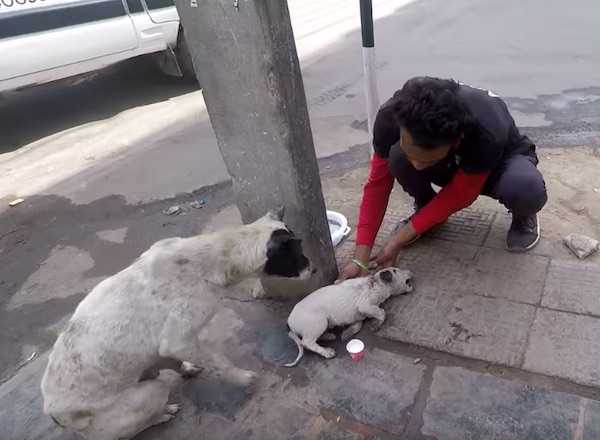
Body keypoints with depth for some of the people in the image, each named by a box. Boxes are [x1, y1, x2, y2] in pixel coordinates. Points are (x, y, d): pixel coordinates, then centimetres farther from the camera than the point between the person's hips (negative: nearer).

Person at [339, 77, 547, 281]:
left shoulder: (487, 133, -41)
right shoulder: (391, 117, -32)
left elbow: (460, 194, -26)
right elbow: (377, 184, -23)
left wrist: (399, 239, -28)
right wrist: (360, 259, -27)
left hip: (501, 160, -2)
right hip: (452, 165, 2)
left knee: (528, 189, -38)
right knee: (397, 156, -31)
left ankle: (523, 216, 0)